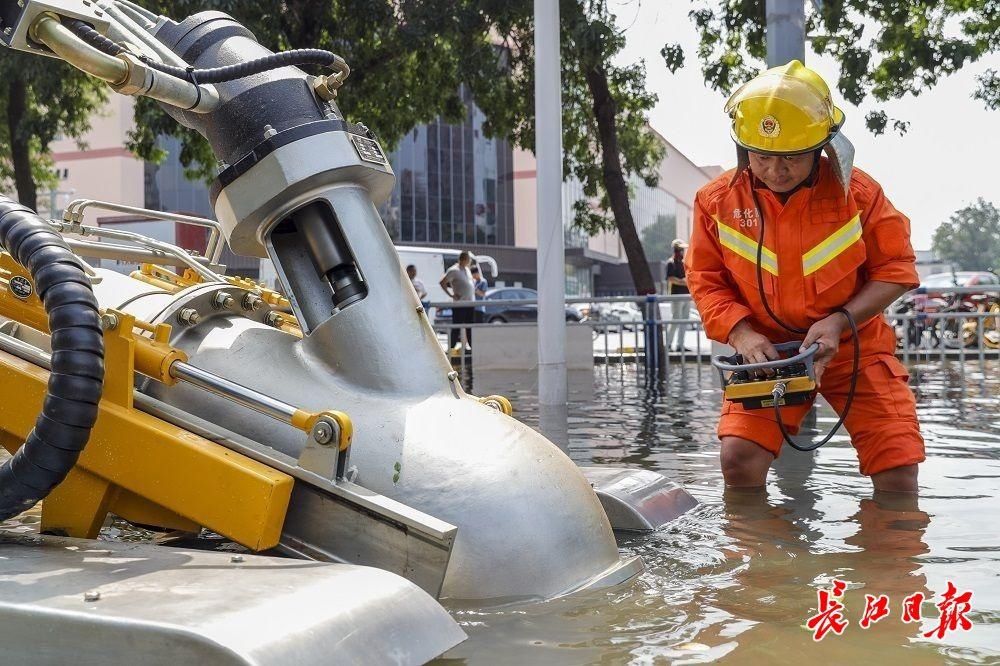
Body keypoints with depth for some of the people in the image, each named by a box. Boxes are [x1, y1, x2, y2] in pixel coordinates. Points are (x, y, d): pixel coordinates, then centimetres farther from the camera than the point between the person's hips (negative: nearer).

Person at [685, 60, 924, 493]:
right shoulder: (718, 201, -7)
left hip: (855, 346, 0)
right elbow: (705, 281, -1)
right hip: (767, 350, 1)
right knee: (738, 460, -16)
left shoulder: (858, 192, -10)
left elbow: (896, 269, -4)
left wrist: (839, 321, -19)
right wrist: (740, 333, -19)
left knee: (898, 472, -7)